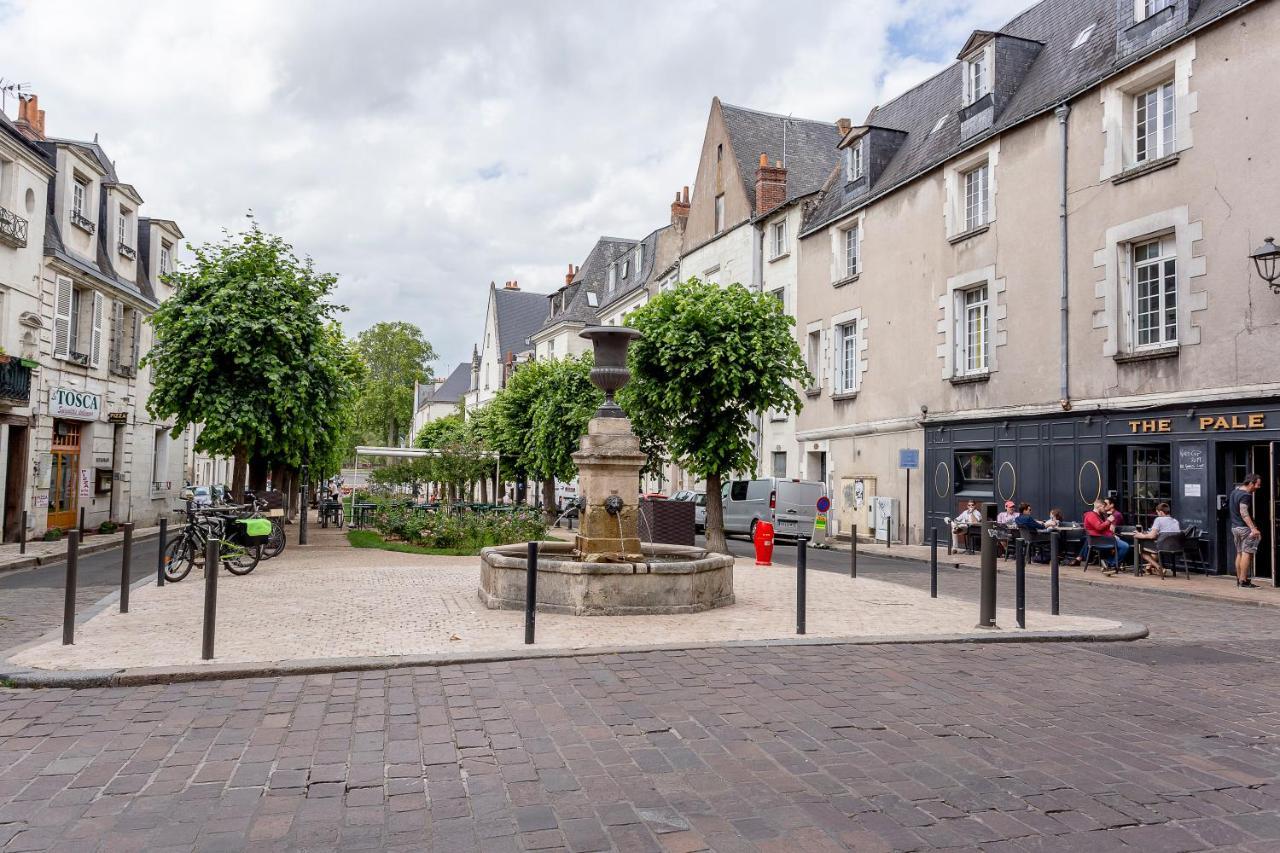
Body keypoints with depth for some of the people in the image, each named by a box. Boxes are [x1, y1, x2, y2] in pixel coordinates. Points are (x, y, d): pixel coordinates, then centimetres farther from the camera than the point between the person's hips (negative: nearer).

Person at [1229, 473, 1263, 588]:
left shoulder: (1235, 490, 13)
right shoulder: (1246, 495, -17)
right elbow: (1244, 512, -27)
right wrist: (1253, 528, -34)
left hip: (1235, 526, 9)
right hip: (1244, 527, -9)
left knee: (1239, 553, 12)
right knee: (1247, 553, -7)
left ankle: (1239, 579, 15)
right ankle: (1244, 580, -8)